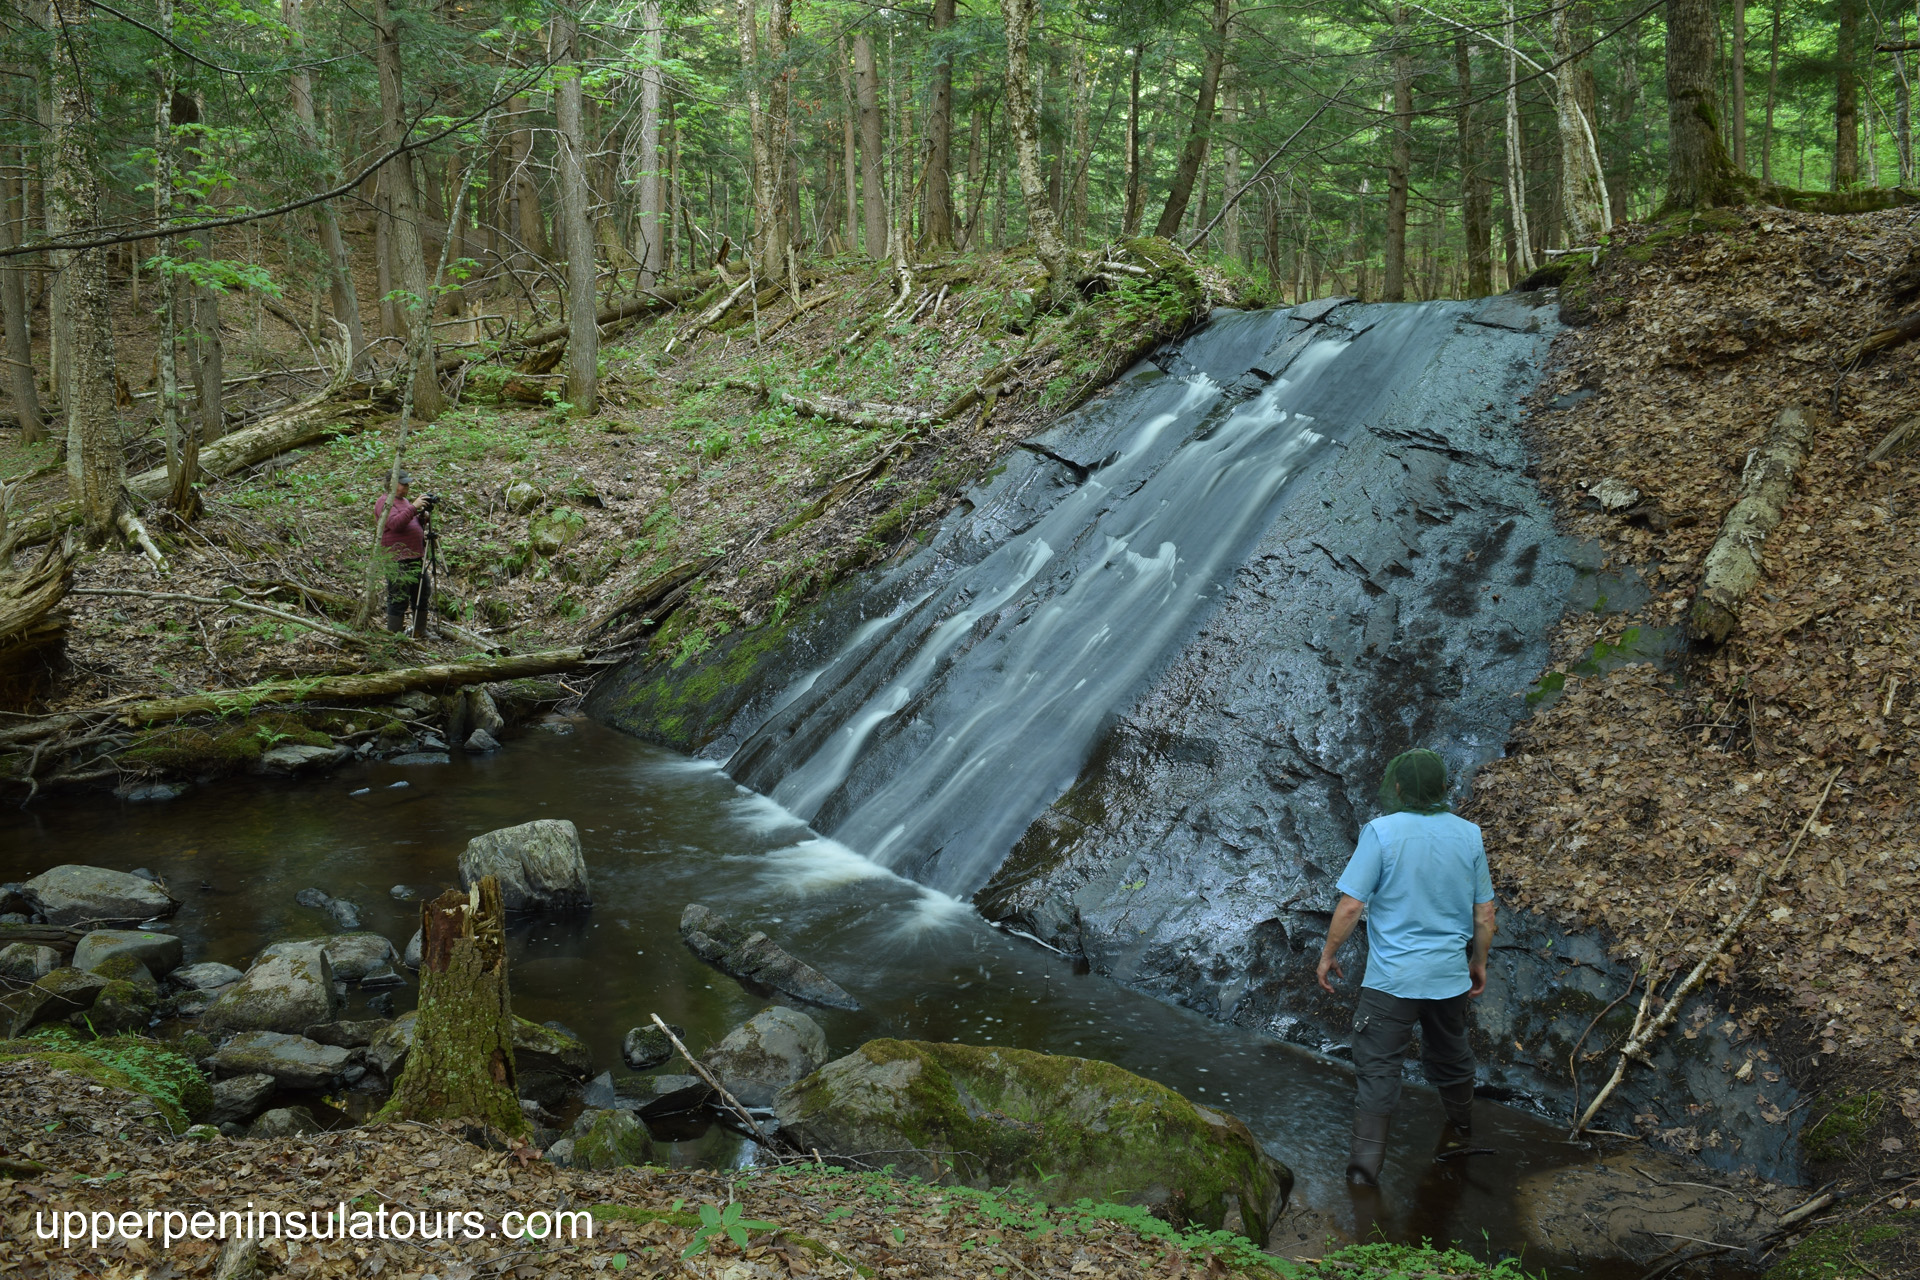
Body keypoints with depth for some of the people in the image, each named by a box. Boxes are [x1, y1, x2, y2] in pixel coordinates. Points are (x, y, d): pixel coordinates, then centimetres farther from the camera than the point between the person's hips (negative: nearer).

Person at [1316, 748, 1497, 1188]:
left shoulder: (1382, 832, -14)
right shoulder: (1469, 835, -1)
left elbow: (1350, 905, -15)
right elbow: (1484, 913, 5)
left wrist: (1329, 954, -1)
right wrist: (1479, 962, 19)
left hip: (1392, 976, -4)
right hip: (1450, 972, 5)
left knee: (1378, 1066, 2)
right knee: (1450, 1056, 24)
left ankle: (1367, 1160, -3)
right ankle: (1460, 1135, 43)